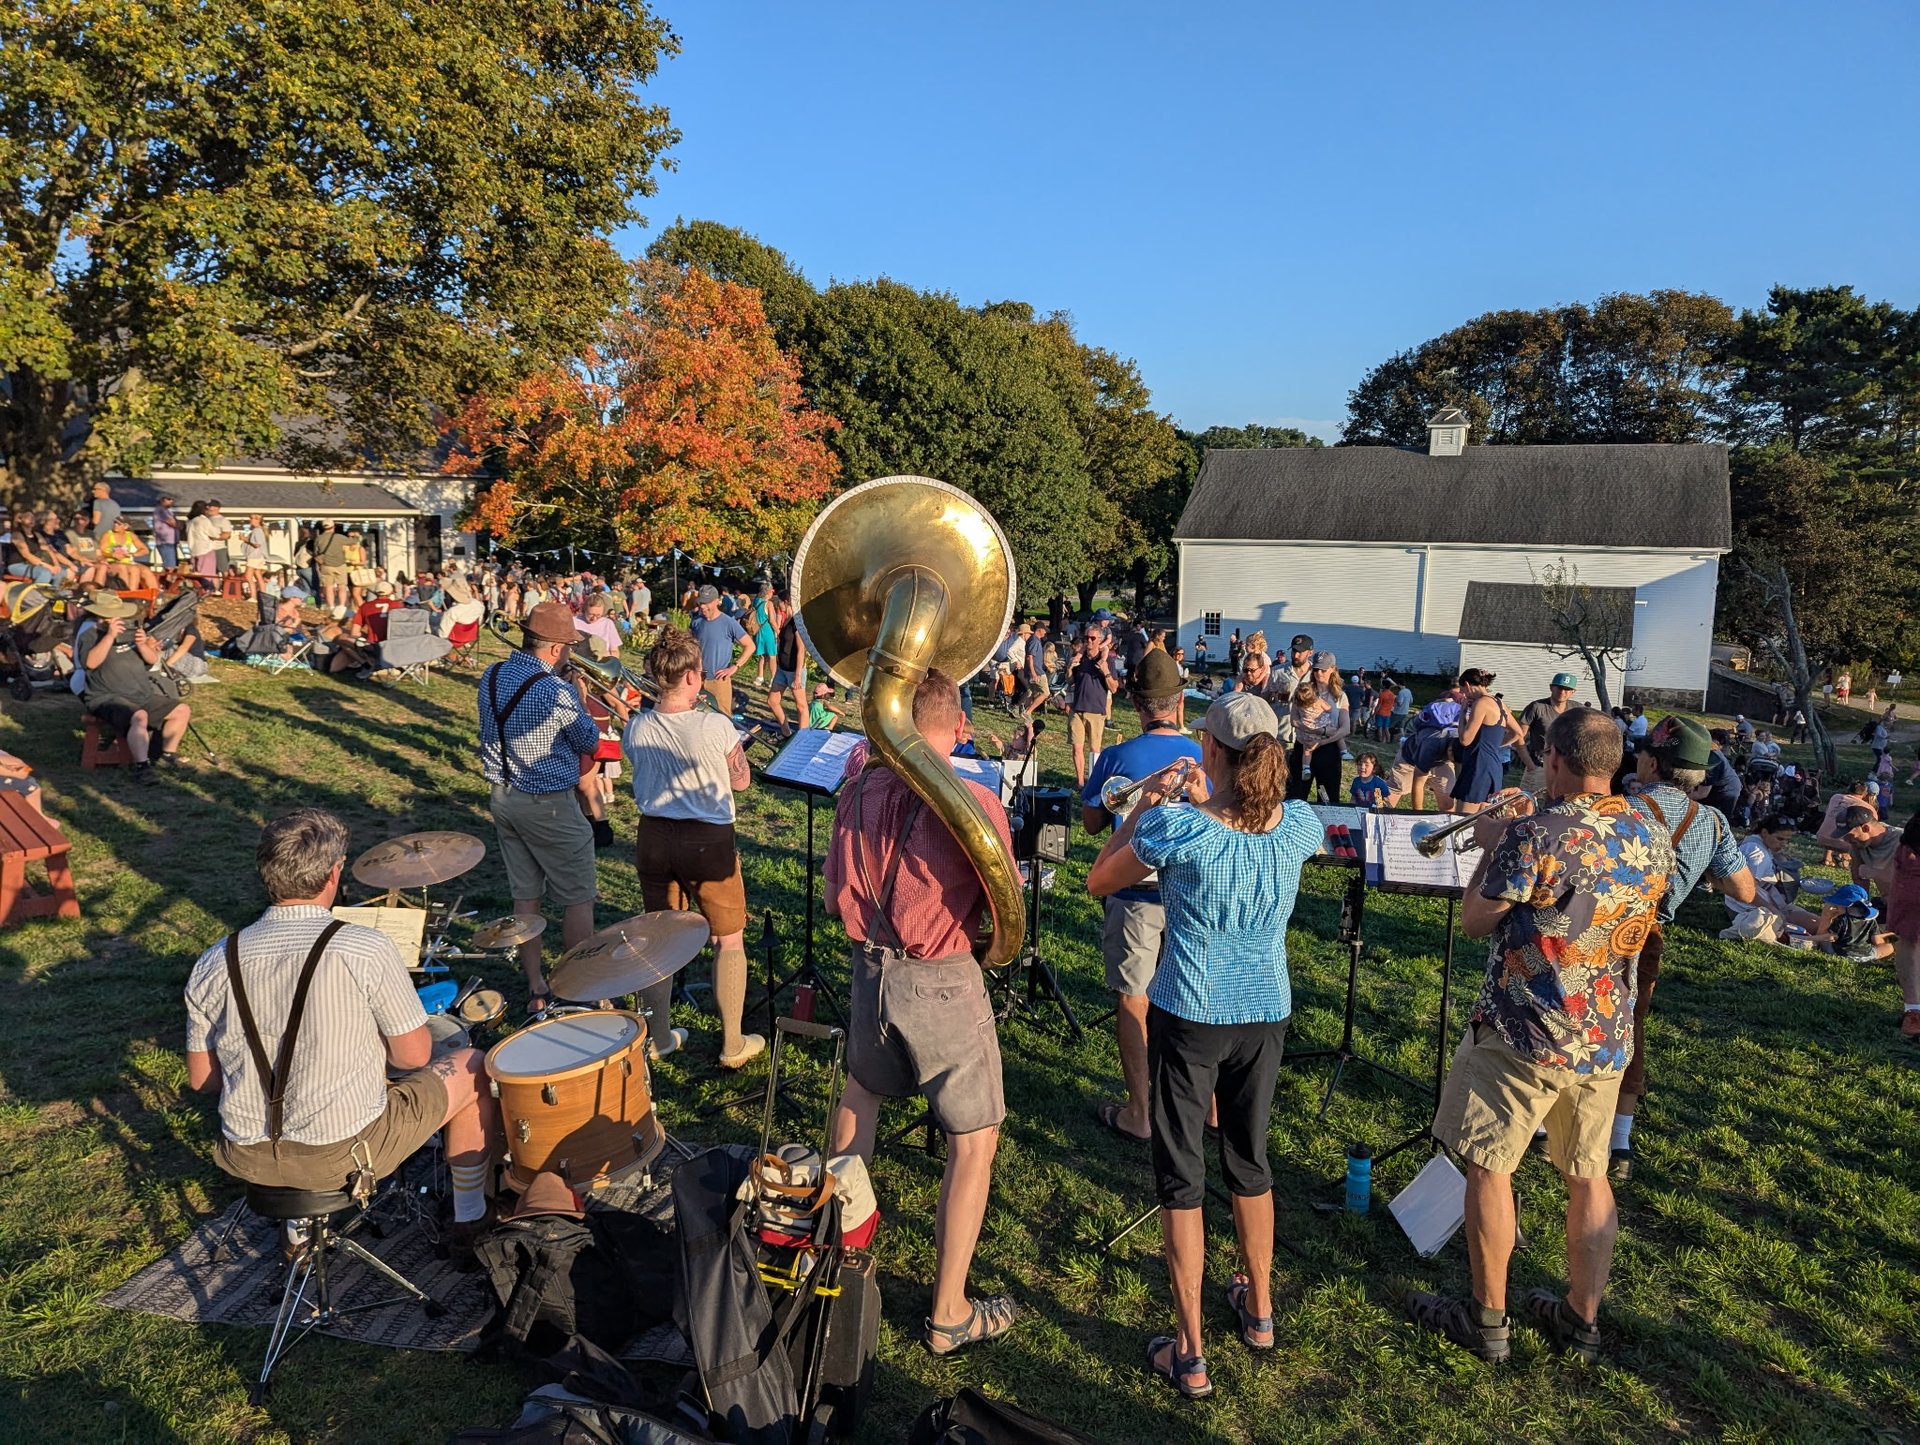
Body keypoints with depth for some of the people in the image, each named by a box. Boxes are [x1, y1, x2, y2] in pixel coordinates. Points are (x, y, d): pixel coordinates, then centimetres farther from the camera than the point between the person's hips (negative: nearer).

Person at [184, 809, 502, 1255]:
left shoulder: (214, 964, -6)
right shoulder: (367, 950, -20)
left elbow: (201, 1078, 4)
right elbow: (415, 1056, -11)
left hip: (248, 1159, 6)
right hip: (347, 1155, -5)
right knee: (470, 1068, 15)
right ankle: (470, 1224, 26)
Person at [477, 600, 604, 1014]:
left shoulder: (492, 677, 0)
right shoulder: (557, 692, -23)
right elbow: (590, 742, -8)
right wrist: (578, 700, 8)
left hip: (503, 798, 8)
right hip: (549, 807, -7)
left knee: (525, 896, 16)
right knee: (578, 900, 6)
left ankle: (536, 988, 25)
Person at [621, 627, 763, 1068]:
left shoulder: (636, 729, -7)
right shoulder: (716, 726, -20)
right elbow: (741, 781, -4)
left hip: (654, 838, 4)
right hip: (708, 841, -4)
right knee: (729, 941, 14)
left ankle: (660, 1036, 33)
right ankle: (732, 1044, 22)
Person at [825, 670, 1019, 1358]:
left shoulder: (858, 791, -4)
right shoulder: (973, 803, -20)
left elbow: (834, 896, 9)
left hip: (869, 966, 6)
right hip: (941, 983, -6)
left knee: (860, 1092, 31)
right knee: (974, 1142, 8)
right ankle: (948, 1315, 13)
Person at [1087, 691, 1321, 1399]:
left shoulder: (1176, 828, -23)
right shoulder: (1299, 823, -9)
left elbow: (1097, 882, -6)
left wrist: (1145, 805, 0)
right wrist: (1206, 804, 14)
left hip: (1188, 1019, -4)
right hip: (1265, 1015, 5)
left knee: (1180, 1177, 9)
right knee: (1249, 1160, 23)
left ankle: (1189, 1354, 17)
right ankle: (1258, 1308, 42)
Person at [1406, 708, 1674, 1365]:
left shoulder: (1534, 837, -22)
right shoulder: (1653, 838, 0)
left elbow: (1474, 922, -11)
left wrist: (1492, 847, 2)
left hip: (1525, 1037, -6)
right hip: (1608, 1039, 7)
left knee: (1489, 1165, 9)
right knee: (1589, 1176, 18)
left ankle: (1486, 1319, 19)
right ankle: (1581, 1319, 30)